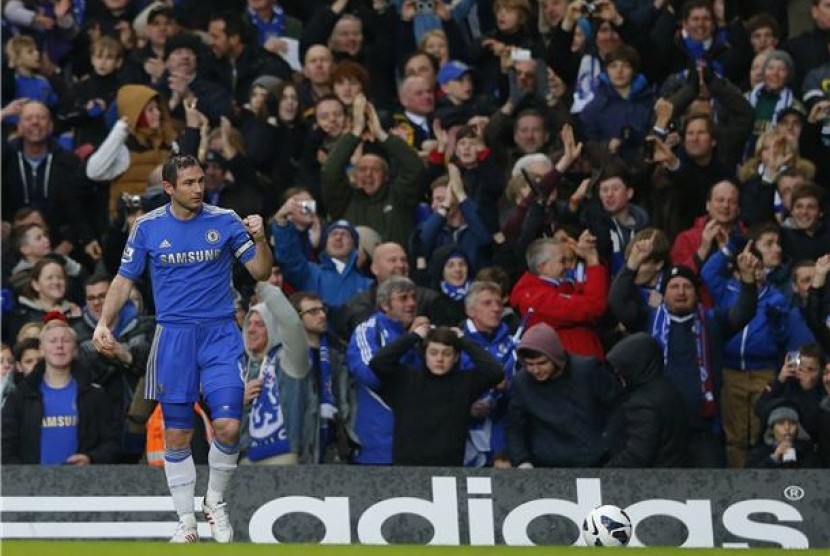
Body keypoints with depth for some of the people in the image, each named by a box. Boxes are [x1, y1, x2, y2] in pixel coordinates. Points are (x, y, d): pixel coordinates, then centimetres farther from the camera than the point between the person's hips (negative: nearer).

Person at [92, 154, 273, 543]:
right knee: (176, 435, 2)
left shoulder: (224, 221, -1)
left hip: (220, 335, -1)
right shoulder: (148, 227, 2)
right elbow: (125, 280, 9)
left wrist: (260, 239, -18)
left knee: (228, 426, -13)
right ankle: (186, 521, 12)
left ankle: (215, 501, 11)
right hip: (173, 336, 1)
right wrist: (104, 323, -3)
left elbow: (261, 272, 1)